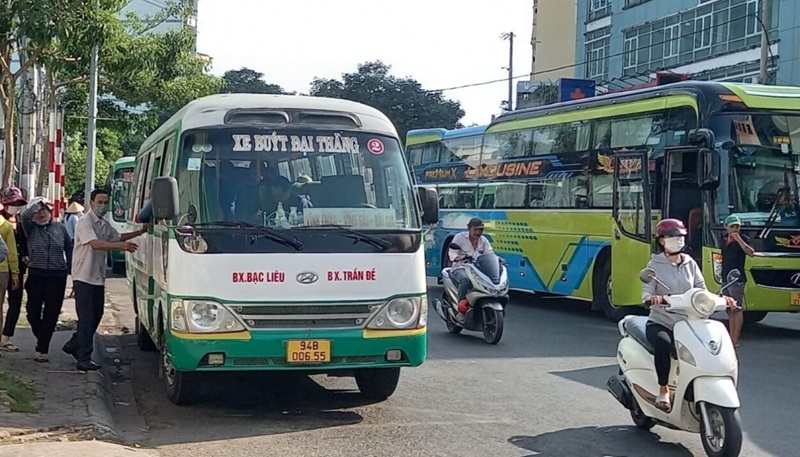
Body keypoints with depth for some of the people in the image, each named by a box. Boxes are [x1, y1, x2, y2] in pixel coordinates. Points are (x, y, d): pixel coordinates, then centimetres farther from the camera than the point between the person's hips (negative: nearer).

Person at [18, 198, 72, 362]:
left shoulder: (59, 227, 6)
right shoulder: (31, 228, 1)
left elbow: (69, 249, 12)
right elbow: (24, 216, -21)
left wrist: (71, 269, 9)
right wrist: (38, 202, -13)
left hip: (57, 276, 0)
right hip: (36, 275, 0)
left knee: (51, 314, 0)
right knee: (33, 312, 4)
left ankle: (41, 349, 6)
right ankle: (42, 341, 29)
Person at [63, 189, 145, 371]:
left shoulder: (105, 225, 14)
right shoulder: (85, 222, -13)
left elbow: (117, 237, 31)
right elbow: (95, 244, -28)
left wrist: (140, 232, 22)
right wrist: (121, 246, -36)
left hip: (98, 278, 9)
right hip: (84, 277, -9)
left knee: (96, 315, 14)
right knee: (86, 318, -9)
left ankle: (74, 345, 29)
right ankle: (84, 359, -7)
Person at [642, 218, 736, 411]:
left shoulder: (690, 264, 11)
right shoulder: (655, 265, 0)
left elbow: (702, 291, 8)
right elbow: (646, 291, -11)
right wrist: (652, 298, -35)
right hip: (660, 322, -3)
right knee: (663, 343, -36)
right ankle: (663, 390, -21)